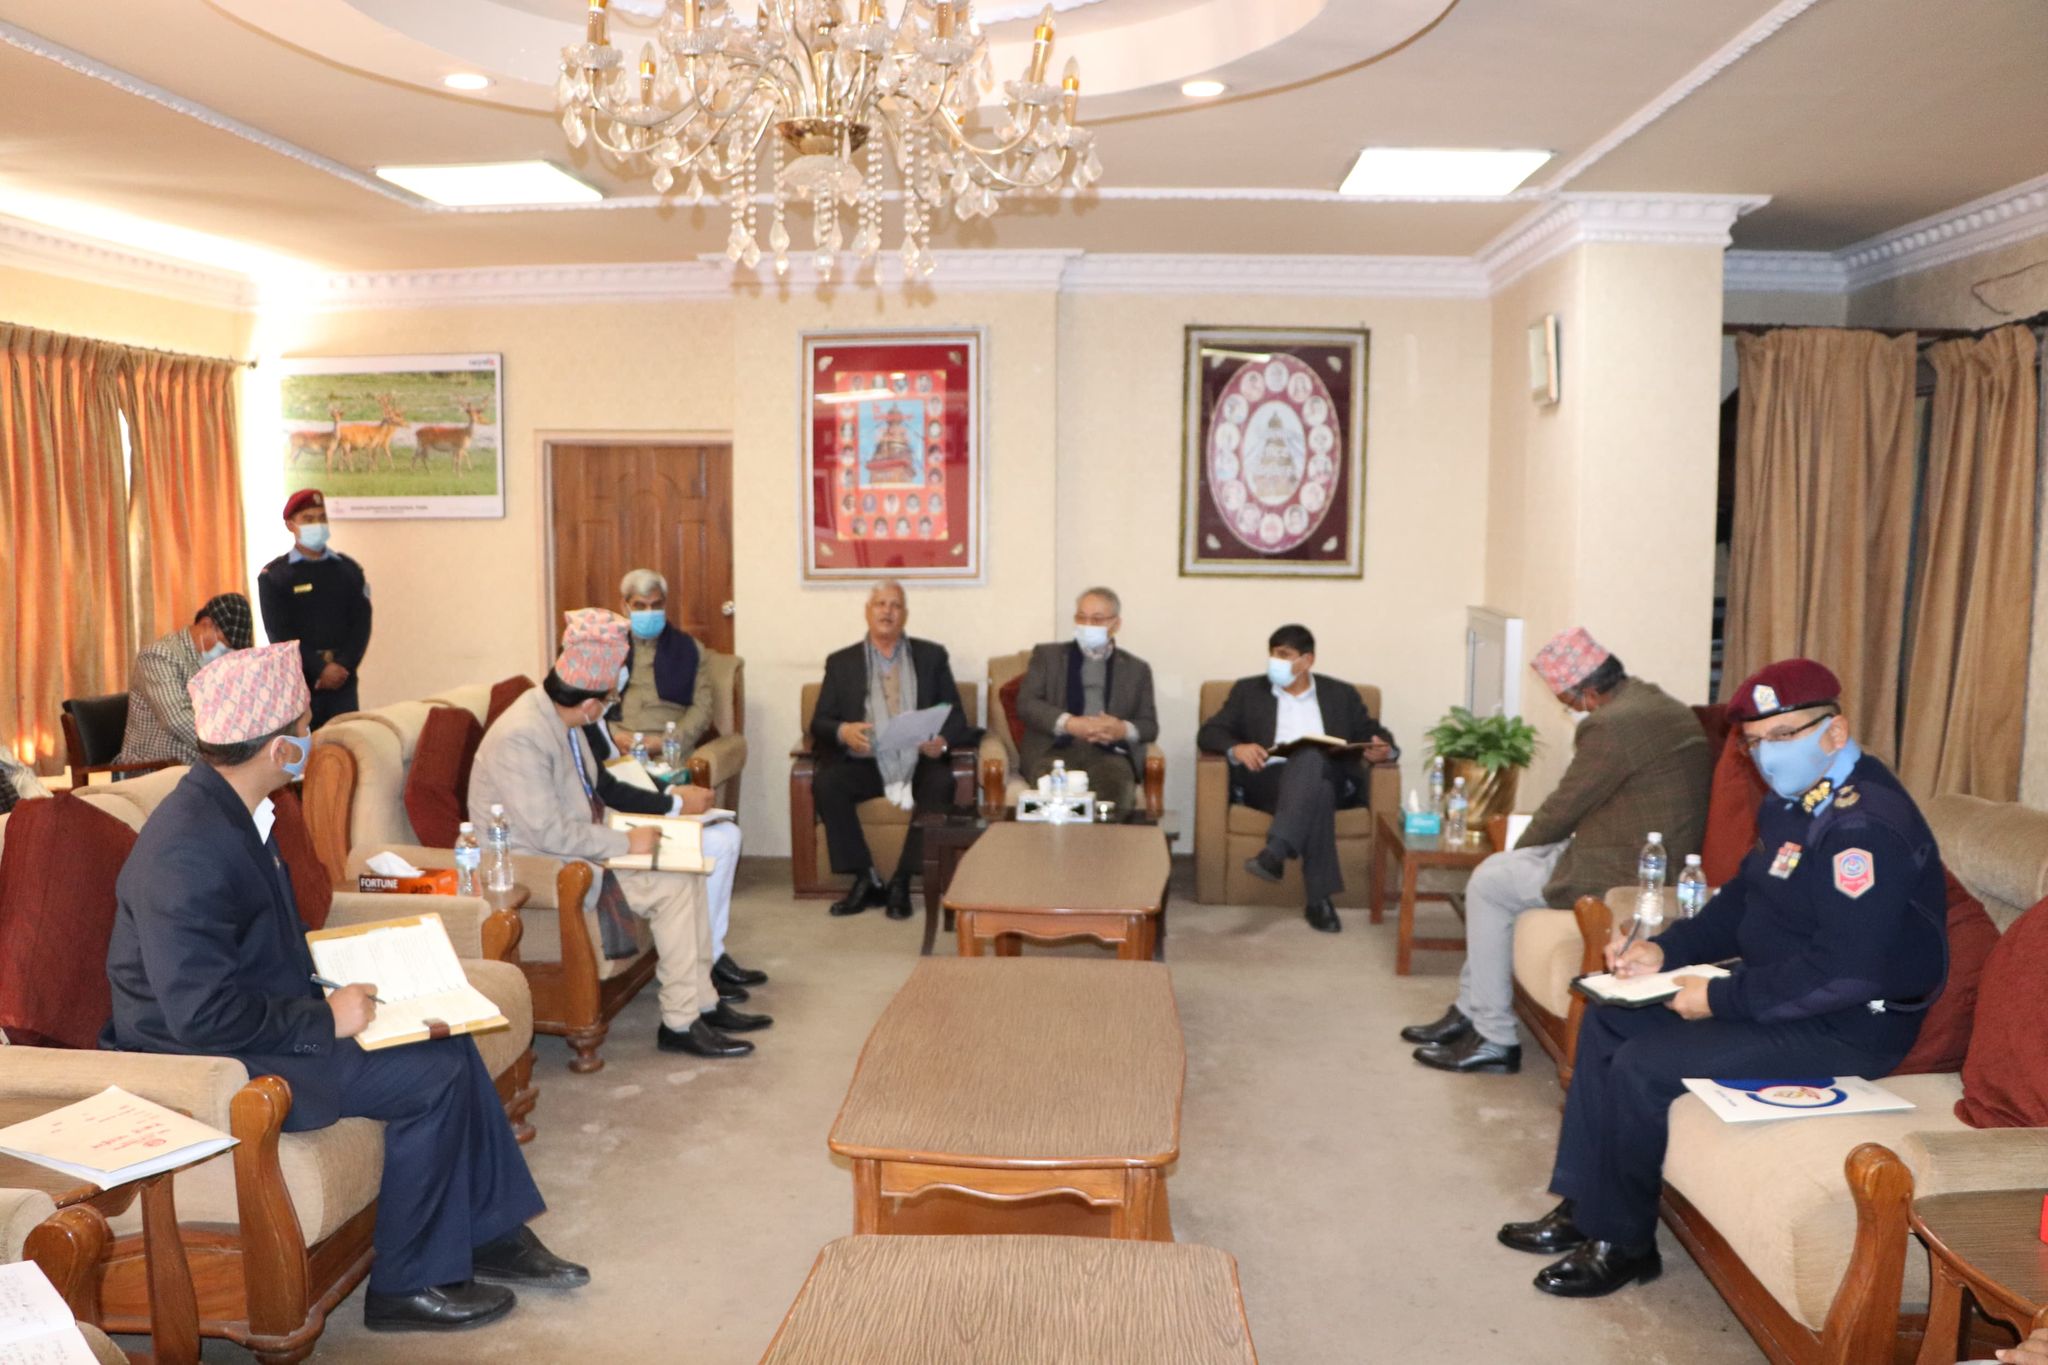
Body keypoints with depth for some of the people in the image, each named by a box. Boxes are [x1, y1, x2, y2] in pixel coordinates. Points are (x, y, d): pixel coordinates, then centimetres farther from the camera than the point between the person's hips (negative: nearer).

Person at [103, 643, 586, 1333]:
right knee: (433, 1075, -15)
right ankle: (407, 1285, 0)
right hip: (211, 1067, -10)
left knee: (451, 1042, 3)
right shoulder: (187, 851, -28)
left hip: (260, 1022, 10)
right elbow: (204, 1015, -29)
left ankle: (493, 1233, 13)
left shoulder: (229, 810, 4)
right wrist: (325, 1018, -20)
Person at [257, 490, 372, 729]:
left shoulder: (349, 569, 10)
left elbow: (361, 623, 2)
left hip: (344, 682, 3)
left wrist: (343, 667, -12)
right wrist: (320, 669, -16)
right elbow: (280, 633, -7)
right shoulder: (273, 575, 1)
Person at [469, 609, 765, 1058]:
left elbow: (590, 795, 14)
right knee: (675, 885, -18)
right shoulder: (520, 738, -25)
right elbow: (550, 835, -27)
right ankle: (680, 1024, -9)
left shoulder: (558, 718, 4)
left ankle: (701, 1003, 2)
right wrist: (626, 841, -19)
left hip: (578, 849, 9)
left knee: (686, 876, -4)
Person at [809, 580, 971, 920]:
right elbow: (819, 723, 8)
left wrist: (943, 740, -14)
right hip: (865, 761, 1)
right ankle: (865, 878, -16)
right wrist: (843, 731, -16)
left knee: (940, 783, -32)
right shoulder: (841, 662, 13)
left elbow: (956, 714, 9)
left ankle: (901, 881, -20)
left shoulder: (932, 656, 14)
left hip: (918, 760, 0)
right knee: (825, 783, -28)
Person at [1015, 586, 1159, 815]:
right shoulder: (1047, 655, 17)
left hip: (1108, 752, 1)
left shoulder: (1136, 668, 21)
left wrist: (1125, 729, -10)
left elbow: (1149, 725, 15)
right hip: (1055, 749, -1)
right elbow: (1026, 704, 4)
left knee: (1115, 785, -34)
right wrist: (1069, 723, -14)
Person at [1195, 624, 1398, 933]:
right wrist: (1236, 748, -15)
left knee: (1312, 758, -37)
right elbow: (1208, 733, 8)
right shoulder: (1248, 691, 18)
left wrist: (1384, 749, -9)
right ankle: (1319, 897, -42)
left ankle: (1275, 852, -51)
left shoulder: (1341, 694, 21)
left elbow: (1375, 734, 17)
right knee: (1317, 790, -36)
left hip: (1329, 779, 1)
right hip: (1267, 781, -1)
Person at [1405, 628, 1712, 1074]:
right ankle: (1469, 1011, 22)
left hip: (1625, 875, -11)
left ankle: (1494, 1037, 5)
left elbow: (1564, 806, -14)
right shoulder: (1659, 702, 10)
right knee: (1493, 873, 16)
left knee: (1489, 883, -1)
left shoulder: (1611, 725, -23)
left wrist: (1520, 847, 5)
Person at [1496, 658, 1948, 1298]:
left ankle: (1622, 1243, 1)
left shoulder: (1866, 825, -25)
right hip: (1775, 989, 11)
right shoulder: (1793, 797, 7)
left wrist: (1721, 998, -24)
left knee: (1641, 1066, -20)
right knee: (1607, 1020, 9)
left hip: (1845, 1027, -11)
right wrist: (1664, 951, 2)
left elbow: (1845, 972, -31)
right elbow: (1742, 899, 17)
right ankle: (1582, 1205, 14)